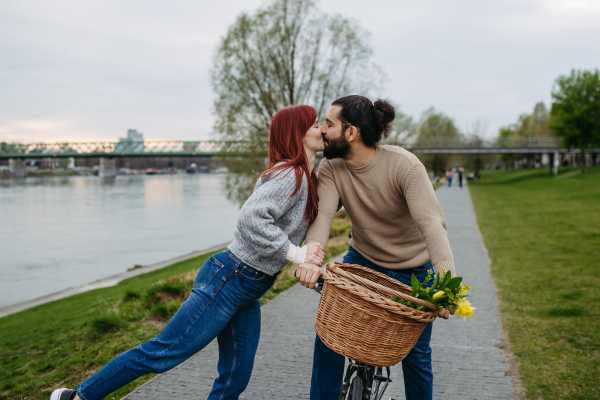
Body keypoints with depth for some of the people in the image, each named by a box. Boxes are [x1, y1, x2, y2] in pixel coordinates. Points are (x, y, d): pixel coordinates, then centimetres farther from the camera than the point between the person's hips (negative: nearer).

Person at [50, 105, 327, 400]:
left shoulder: (306, 177, 13)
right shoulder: (290, 175, -17)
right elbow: (251, 218, -33)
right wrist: (296, 254, -26)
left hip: (248, 292, 10)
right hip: (228, 279, -10)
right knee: (164, 352, -3)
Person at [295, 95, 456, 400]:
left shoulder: (403, 164, -26)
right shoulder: (330, 168, -14)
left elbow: (431, 223, -35)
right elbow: (322, 214, -28)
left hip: (414, 271, -3)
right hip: (363, 260, 3)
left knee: (415, 353, 4)